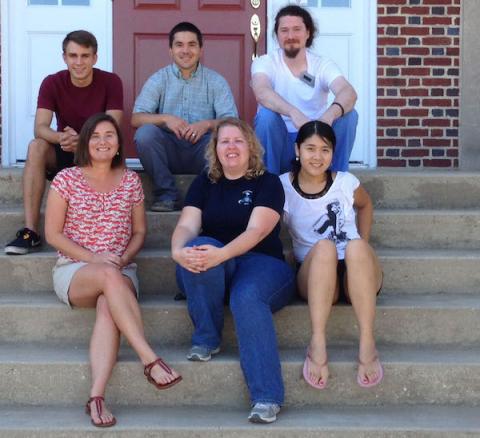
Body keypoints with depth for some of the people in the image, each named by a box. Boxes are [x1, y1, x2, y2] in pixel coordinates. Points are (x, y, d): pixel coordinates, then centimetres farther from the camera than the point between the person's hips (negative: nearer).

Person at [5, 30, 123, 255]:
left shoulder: (110, 82, -11)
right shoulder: (52, 83, -7)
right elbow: (40, 128, -19)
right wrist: (61, 137, -43)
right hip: (62, 153, 2)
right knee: (36, 146, -30)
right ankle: (30, 231, -35)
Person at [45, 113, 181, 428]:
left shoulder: (131, 181, 9)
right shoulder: (67, 179, 2)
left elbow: (139, 232, 14)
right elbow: (53, 234, 0)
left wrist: (123, 258, -8)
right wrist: (94, 259, -13)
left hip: (120, 271, 2)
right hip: (73, 271, -1)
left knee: (108, 306, -35)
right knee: (109, 276, -38)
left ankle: (97, 396, -45)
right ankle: (151, 360, -41)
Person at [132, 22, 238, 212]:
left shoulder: (216, 81, 8)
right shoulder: (158, 80, 8)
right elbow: (136, 118, -4)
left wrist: (207, 124, -24)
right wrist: (165, 119, -23)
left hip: (203, 153, -1)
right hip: (169, 151, 1)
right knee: (145, 132, -28)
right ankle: (166, 194, -17)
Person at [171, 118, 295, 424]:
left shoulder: (268, 183, 3)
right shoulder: (204, 183, 14)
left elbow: (255, 231, -14)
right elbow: (187, 226, -1)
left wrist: (221, 254, -33)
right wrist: (178, 251, -26)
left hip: (262, 263, -2)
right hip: (211, 272, 3)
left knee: (247, 298, -37)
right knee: (198, 249, -32)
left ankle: (267, 398, -37)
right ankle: (207, 340, -19)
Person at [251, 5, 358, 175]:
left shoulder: (323, 65, -3)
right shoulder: (264, 63, -7)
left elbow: (349, 93, -24)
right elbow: (262, 93, -30)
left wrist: (330, 114, -48)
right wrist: (294, 113, -50)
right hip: (279, 144, -1)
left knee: (348, 114, -20)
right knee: (267, 113, -30)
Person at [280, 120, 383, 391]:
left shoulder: (346, 182, 2)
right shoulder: (283, 186, -1)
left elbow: (365, 205, 22)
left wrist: (363, 251, 12)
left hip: (356, 278, 1)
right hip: (313, 277, -1)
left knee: (356, 246, -34)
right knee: (324, 246, -34)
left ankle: (368, 342, -37)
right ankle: (318, 343, -41)